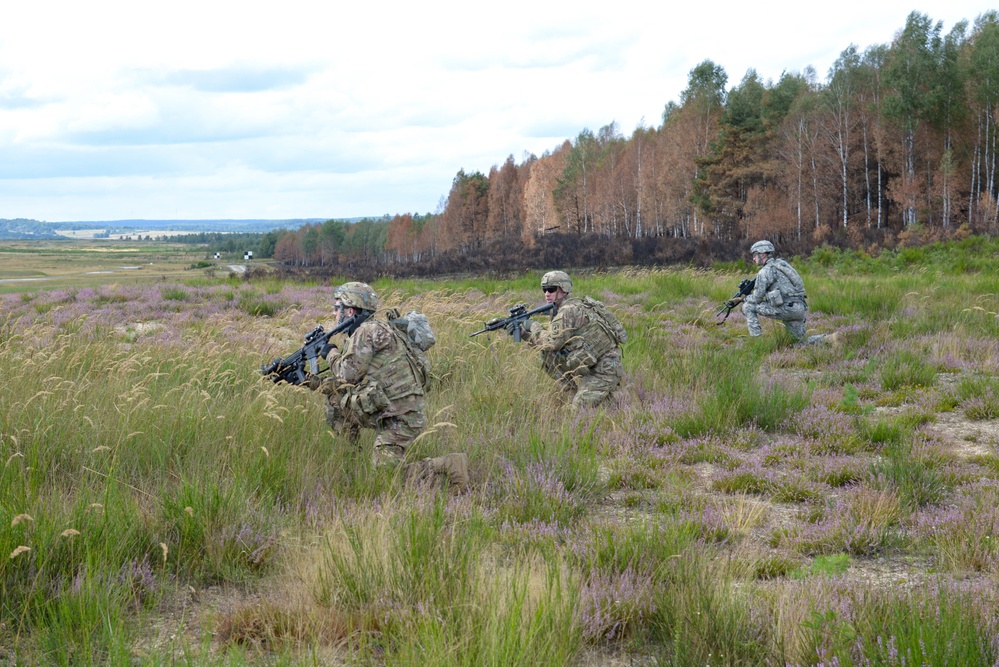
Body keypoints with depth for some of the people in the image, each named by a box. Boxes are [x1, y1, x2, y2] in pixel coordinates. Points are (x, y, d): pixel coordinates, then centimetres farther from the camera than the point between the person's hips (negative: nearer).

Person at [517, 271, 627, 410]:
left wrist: (535, 327, -4)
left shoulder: (569, 311, -15)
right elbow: (547, 344, 16)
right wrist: (522, 333, 6)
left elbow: (552, 343, -19)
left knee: (580, 409, -16)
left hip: (604, 370, -10)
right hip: (590, 367, 10)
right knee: (548, 355, 8)